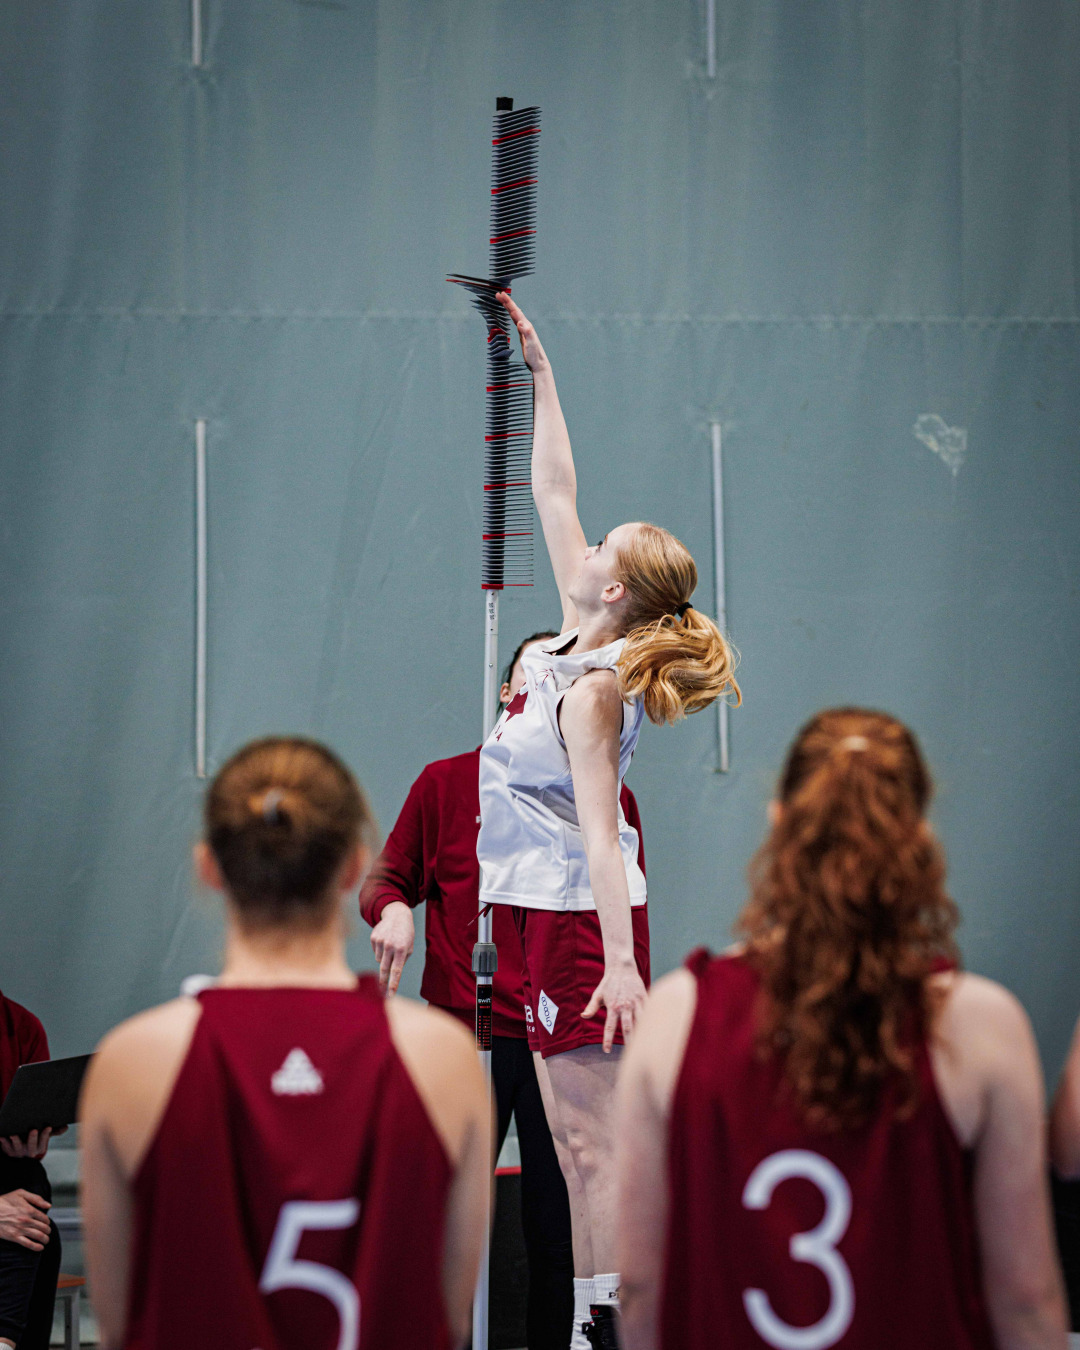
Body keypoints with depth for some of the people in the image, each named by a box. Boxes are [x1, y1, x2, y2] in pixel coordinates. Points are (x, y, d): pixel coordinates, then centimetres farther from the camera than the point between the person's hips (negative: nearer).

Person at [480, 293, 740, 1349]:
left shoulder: (594, 692, -16)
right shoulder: (581, 637, 7)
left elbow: (599, 826, -24)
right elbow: (553, 496, 16)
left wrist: (619, 959, -30)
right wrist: (538, 371, 20)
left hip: (579, 916, -9)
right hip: (547, 910, 9)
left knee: (593, 1143, -9)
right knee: (578, 1144, 9)